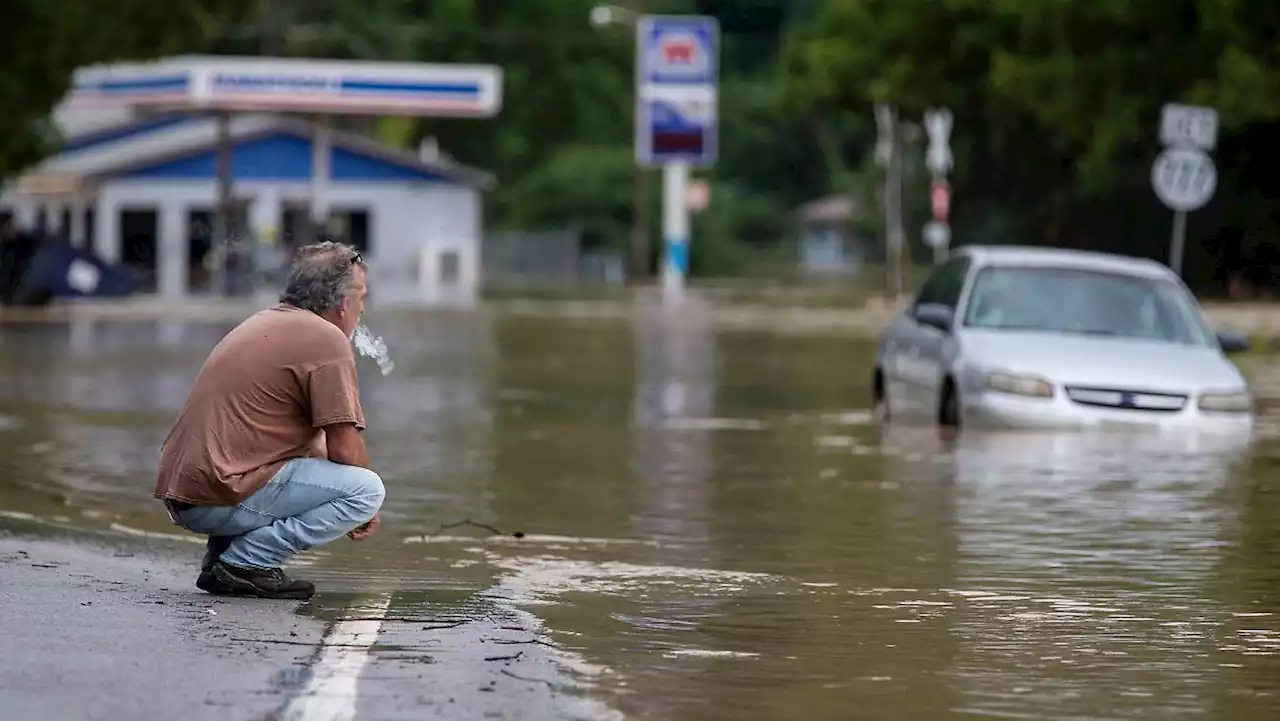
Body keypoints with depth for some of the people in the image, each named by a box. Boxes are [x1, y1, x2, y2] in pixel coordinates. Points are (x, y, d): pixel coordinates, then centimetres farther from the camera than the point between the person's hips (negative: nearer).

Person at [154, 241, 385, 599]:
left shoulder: (265, 322, 23)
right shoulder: (327, 339, -7)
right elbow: (344, 450, -9)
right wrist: (364, 507, 9)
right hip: (223, 499, -9)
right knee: (366, 489, -10)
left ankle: (223, 551, 13)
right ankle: (247, 562, -11)